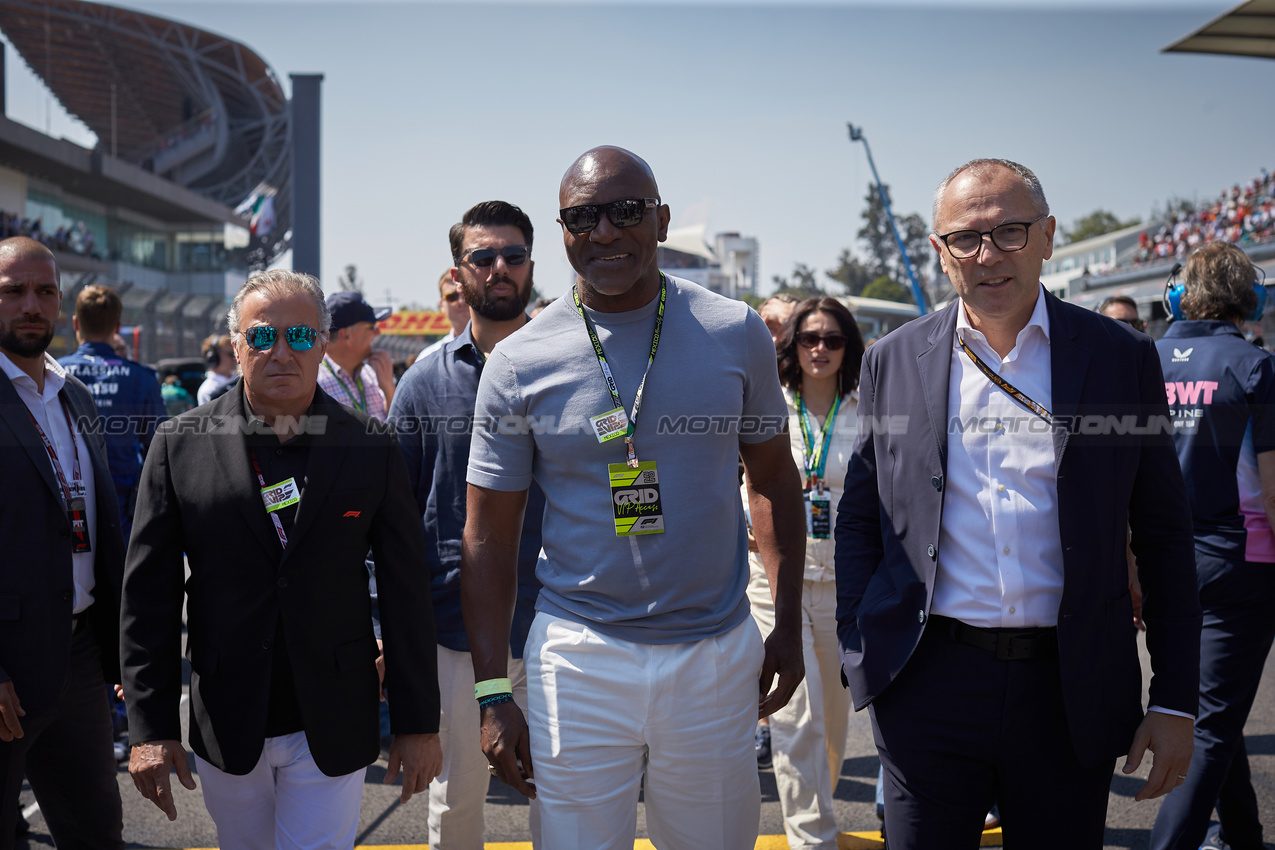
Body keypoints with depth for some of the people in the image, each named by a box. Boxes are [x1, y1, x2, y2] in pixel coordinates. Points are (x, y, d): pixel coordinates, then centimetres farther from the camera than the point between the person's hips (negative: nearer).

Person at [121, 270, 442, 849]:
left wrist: (419, 723, -1)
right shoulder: (180, 444, -2)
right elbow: (148, 594, -2)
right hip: (225, 729, 1)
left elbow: (405, 592, -1)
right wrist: (150, 728, -7)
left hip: (332, 728, -1)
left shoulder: (372, 448, -3)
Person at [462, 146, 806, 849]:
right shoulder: (519, 363, -4)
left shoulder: (735, 334, -1)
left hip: (717, 657, 2)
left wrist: (789, 624, 6)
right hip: (580, 660, -1)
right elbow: (489, 537, 0)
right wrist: (492, 693, -5)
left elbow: (773, 479, 10)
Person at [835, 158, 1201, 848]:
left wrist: (1174, 700, 0)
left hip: (1072, 698, 0)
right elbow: (858, 521, 9)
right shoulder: (892, 362, 3)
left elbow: (1163, 536, 3)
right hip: (930, 686, 0)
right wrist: (861, 660, 0)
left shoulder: (1123, 358, 1)